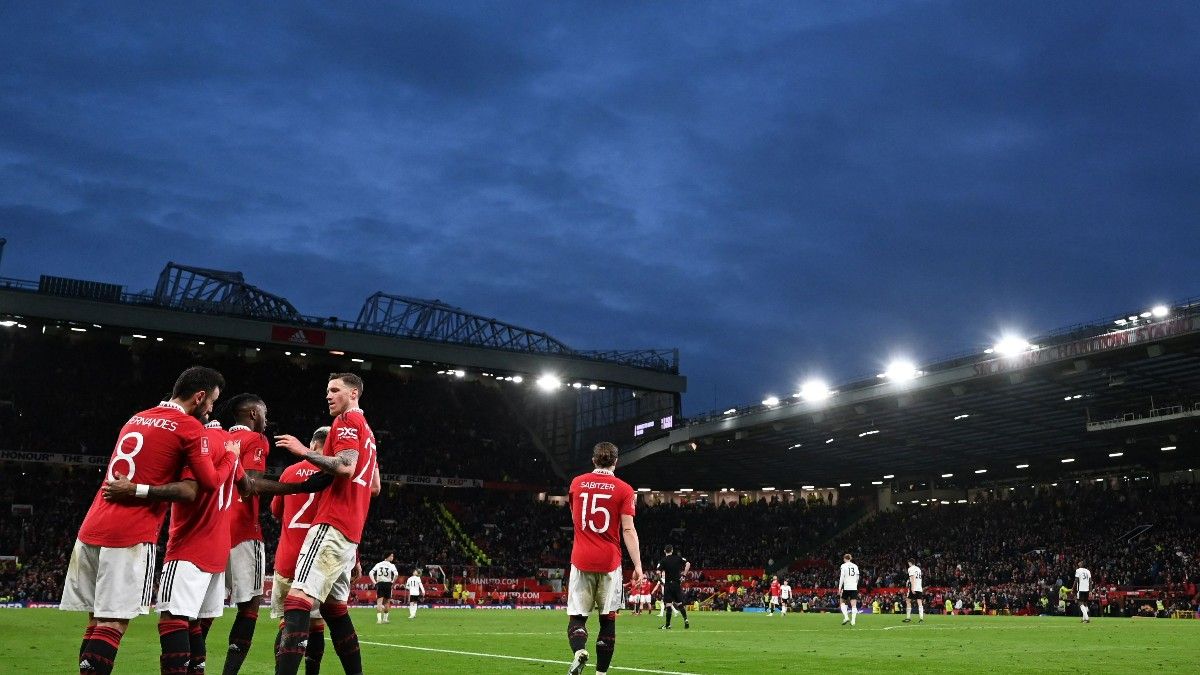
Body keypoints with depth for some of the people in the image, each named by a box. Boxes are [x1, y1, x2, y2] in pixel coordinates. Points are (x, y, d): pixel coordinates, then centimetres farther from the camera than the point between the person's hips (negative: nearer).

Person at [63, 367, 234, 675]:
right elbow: (211, 481, -5)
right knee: (113, 624, -6)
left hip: (92, 528, 8)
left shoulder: (137, 419, 19)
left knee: (96, 621, 12)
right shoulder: (189, 427, -5)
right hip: (132, 535, -7)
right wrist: (230, 455, 12)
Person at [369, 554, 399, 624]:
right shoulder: (391, 565, -5)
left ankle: (379, 619, -16)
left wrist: (374, 582, 5)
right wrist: (393, 581, -5)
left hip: (379, 584, 2)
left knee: (379, 602, -2)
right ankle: (385, 618, 19)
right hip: (388, 584, -2)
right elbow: (396, 574, -20)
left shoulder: (378, 564, 8)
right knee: (387, 602, 14)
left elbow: (371, 573, 3)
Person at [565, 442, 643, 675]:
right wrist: (638, 565, -8)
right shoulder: (624, 489, -2)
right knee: (608, 619, 9)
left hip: (581, 560, 1)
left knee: (576, 617, 5)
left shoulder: (577, 483, 7)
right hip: (610, 562, -1)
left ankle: (579, 652, -23)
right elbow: (628, 530, -8)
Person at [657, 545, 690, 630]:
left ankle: (668, 625, 0)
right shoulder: (678, 558, 3)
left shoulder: (663, 560, -5)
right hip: (677, 584, 3)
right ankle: (685, 619, 0)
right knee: (680, 603, 15)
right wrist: (684, 574, 1)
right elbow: (688, 564, -4)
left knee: (668, 605, 0)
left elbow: (658, 572, -15)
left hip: (668, 584, -3)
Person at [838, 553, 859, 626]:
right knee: (853, 605, 2)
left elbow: (842, 577, -7)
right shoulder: (855, 566, 10)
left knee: (842, 603, 11)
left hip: (846, 587, -3)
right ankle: (853, 620, -6)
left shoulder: (843, 565, -2)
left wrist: (840, 587, -4)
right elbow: (857, 577, 14)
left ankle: (846, 617, -5)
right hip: (854, 587, 4)